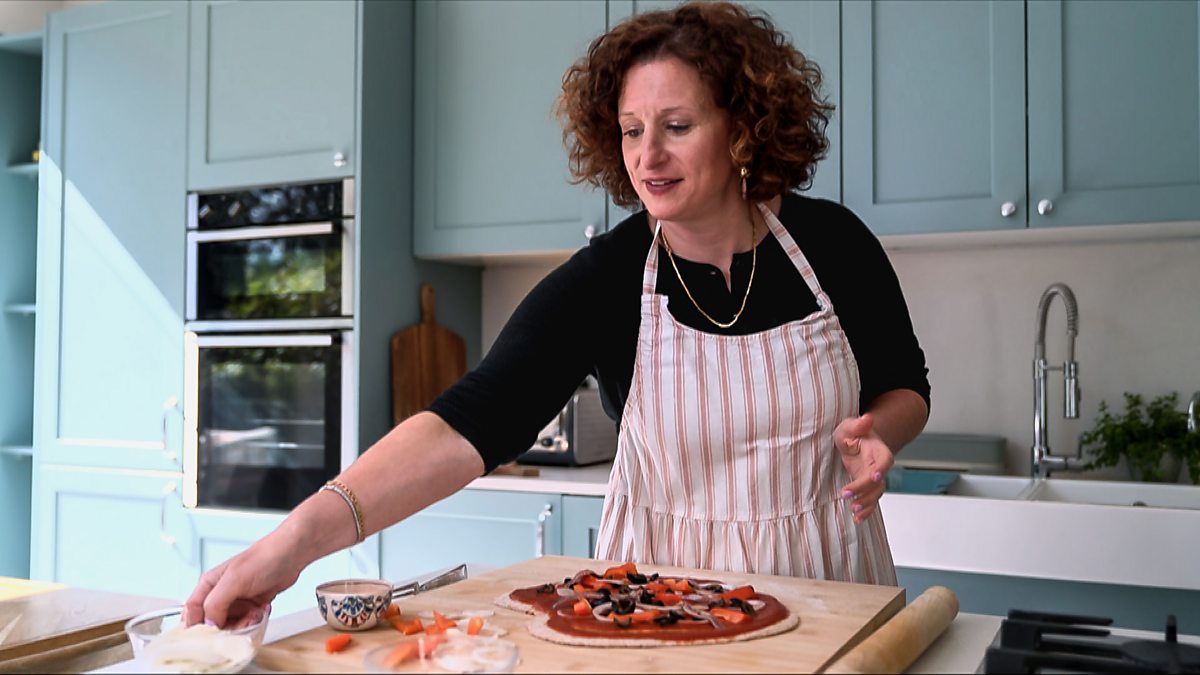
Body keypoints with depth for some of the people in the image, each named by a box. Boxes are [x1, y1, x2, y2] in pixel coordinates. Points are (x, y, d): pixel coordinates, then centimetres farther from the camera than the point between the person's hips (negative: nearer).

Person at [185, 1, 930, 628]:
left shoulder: (833, 242, -10)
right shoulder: (599, 282, -17)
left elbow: (907, 385, 6)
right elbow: (474, 421, -30)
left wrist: (877, 431, -17)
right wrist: (303, 533, -42)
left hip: (829, 580, 2)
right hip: (661, 589, -1)